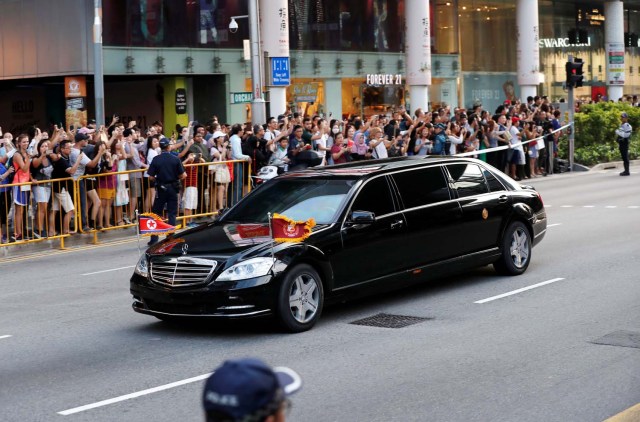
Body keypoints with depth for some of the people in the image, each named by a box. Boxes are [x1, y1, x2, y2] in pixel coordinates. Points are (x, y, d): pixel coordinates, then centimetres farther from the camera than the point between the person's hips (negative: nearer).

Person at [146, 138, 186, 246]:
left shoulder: (156, 160, -8)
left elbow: (151, 177, -9)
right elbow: (183, 175, -8)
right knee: (172, 213, 8)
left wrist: (157, 180, 11)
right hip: (173, 188, 0)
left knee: (156, 213, 8)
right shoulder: (175, 159, -6)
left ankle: (154, 239, 7)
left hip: (161, 189, 0)